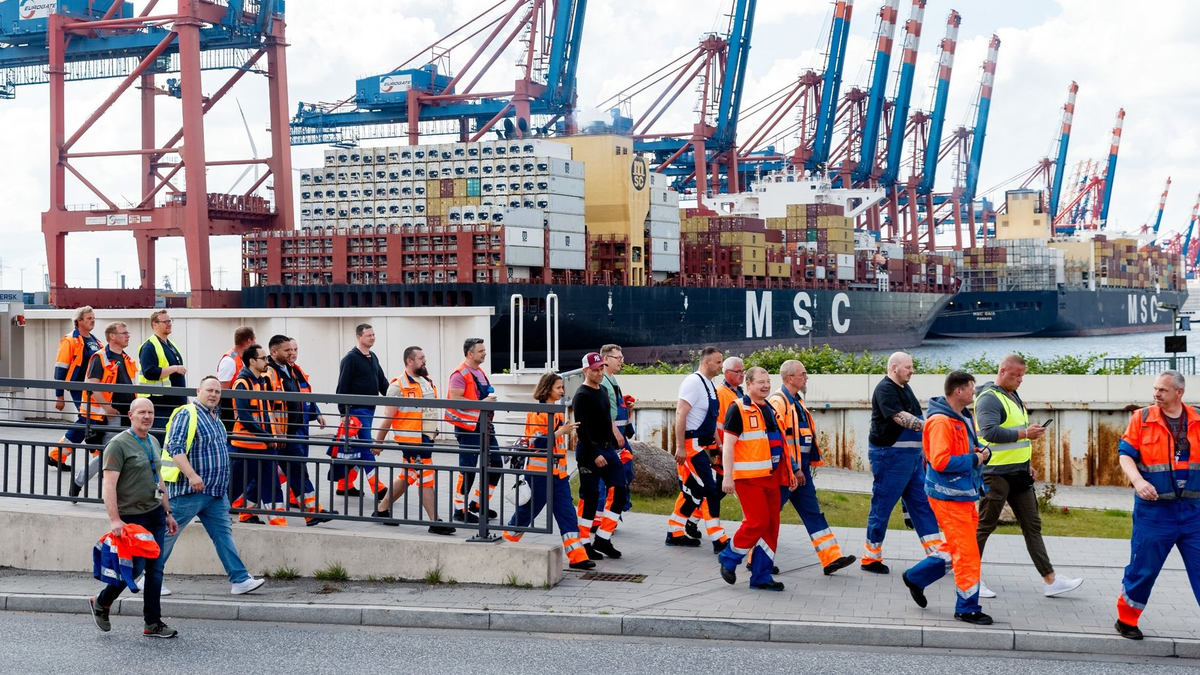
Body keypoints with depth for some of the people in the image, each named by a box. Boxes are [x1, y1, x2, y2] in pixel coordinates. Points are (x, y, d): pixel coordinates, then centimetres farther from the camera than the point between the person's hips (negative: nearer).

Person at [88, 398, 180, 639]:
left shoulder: (153, 442, 13)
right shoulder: (119, 444, -11)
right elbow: (109, 485, -17)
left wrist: (168, 513, 19)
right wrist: (115, 520, -25)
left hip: (156, 514, 7)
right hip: (132, 517, -7)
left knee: (155, 569, 5)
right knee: (134, 568, -4)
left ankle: (153, 624, 10)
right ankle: (101, 603, 21)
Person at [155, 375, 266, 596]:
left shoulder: (215, 417, 17)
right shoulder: (187, 414, -10)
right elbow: (175, 448, -20)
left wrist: (222, 485, 24)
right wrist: (192, 475, -29)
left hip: (216, 491, 8)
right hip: (189, 490, -8)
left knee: (223, 533, 4)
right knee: (169, 532, 1)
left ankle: (240, 580, 1)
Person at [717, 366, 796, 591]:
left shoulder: (770, 410, 18)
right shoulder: (738, 409, -6)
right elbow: (728, 444, -11)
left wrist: (788, 472, 21)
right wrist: (727, 477, -17)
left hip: (770, 477, 8)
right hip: (749, 477, -8)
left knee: (771, 525, 4)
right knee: (757, 522, -14)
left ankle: (762, 576, 10)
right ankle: (729, 558, 8)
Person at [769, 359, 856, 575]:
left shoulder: (797, 401, 16)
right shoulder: (778, 402, -16)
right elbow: (778, 440, -21)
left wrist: (803, 467, 19)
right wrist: (794, 469, -20)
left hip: (800, 468, 10)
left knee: (813, 513, 6)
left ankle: (831, 558, 4)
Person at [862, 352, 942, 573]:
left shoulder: (905, 388, 15)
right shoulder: (885, 389, -14)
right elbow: (900, 417, -27)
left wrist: (922, 451, 22)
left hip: (911, 457, 9)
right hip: (889, 455, -9)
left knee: (922, 505, 7)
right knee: (882, 507, -1)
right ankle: (871, 559, 8)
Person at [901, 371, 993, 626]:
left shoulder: (965, 417, 11)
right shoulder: (941, 422, -19)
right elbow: (940, 461, -26)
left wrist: (982, 453, 1)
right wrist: (974, 460, -17)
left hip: (965, 493, 10)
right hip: (949, 495, -10)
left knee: (956, 547, 18)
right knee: (967, 552, -4)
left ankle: (916, 577, 32)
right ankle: (967, 608, 6)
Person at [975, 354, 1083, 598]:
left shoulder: (1013, 397, 16)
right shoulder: (989, 399, -15)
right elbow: (990, 432, -30)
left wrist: (1027, 463, 20)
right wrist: (1025, 434, -26)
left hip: (1018, 473, 9)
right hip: (996, 474, -9)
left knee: (1032, 525, 8)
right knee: (985, 525, 0)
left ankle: (1051, 581, 10)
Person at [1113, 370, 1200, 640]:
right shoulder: (1142, 418, 0)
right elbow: (1125, 454, -3)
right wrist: (1138, 480, -21)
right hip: (1154, 510, -2)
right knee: (1143, 567, 6)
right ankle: (1126, 619, 25)